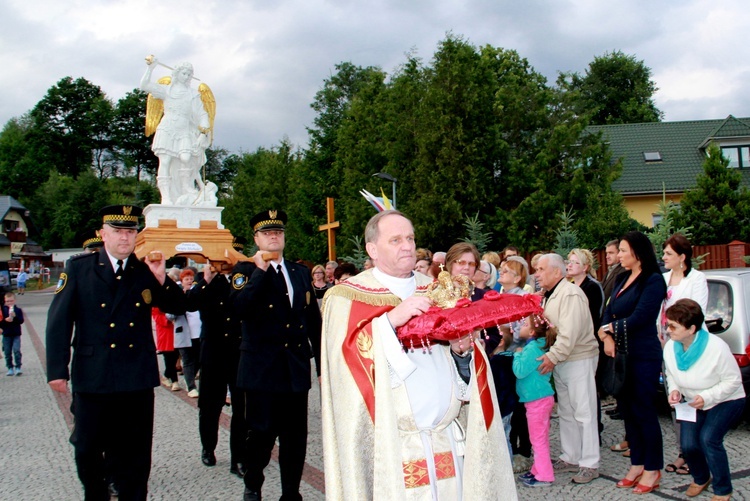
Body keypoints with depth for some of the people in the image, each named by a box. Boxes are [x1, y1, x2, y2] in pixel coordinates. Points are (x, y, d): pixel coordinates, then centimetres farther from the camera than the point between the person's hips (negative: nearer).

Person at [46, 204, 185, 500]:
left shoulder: (146, 270, 3)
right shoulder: (79, 268, -1)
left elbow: (178, 308, 3)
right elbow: (59, 320, -3)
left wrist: (161, 278, -14)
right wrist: (57, 370, -8)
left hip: (137, 378, 1)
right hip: (92, 376, -1)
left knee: (135, 451, 9)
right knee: (87, 449, 12)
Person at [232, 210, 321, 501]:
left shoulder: (301, 272, 14)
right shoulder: (246, 270, 1)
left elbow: (314, 321, 13)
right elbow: (240, 307, -20)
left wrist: (323, 364, 11)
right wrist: (260, 270, -17)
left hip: (297, 369, 4)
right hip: (262, 368, -4)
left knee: (295, 437, 8)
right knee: (262, 434, 4)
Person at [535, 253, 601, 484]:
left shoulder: (571, 293, -16)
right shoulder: (549, 296, 13)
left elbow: (570, 331, -25)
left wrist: (553, 356, -25)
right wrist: (550, 355, -4)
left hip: (579, 359, -9)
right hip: (559, 360, 9)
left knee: (583, 412, -1)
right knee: (566, 412, 14)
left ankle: (589, 464, 7)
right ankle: (570, 458, 25)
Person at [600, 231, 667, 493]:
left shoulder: (653, 280, -11)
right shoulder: (623, 280, 13)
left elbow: (638, 319, -18)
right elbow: (608, 312, 8)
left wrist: (610, 328, -5)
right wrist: (608, 337, -10)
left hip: (644, 356, -7)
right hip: (622, 354, 8)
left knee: (644, 411, 1)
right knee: (627, 409, 12)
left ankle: (652, 469, 14)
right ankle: (637, 464, 24)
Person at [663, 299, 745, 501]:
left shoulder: (717, 348, -29)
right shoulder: (670, 348, -13)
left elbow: (734, 380, -19)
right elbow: (671, 374, 5)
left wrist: (707, 397, -30)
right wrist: (674, 390, -15)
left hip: (726, 401, -4)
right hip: (693, 404, 5)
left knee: (708, 438, -24)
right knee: (688, 444, -11)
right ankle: (701, 479, 23)